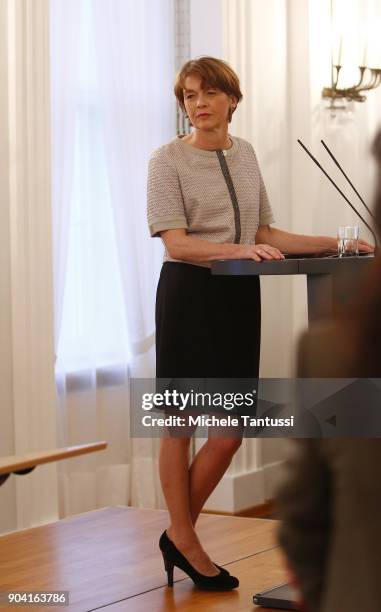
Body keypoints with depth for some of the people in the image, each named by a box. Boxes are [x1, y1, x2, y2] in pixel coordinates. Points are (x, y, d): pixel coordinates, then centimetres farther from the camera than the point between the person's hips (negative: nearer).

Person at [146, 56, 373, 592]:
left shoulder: (245, 154, 12)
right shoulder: (168, 160, -6)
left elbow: (266, 234, 14)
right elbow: (176, 242, -16)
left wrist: (333, 244, 6)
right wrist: (240, 248, -29)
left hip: (239, 295, 6)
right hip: (190, 291, -6)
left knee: (231, 428, 4)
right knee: (181, 422, 2)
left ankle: (179, 535, 19)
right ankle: (185, 541, 15)